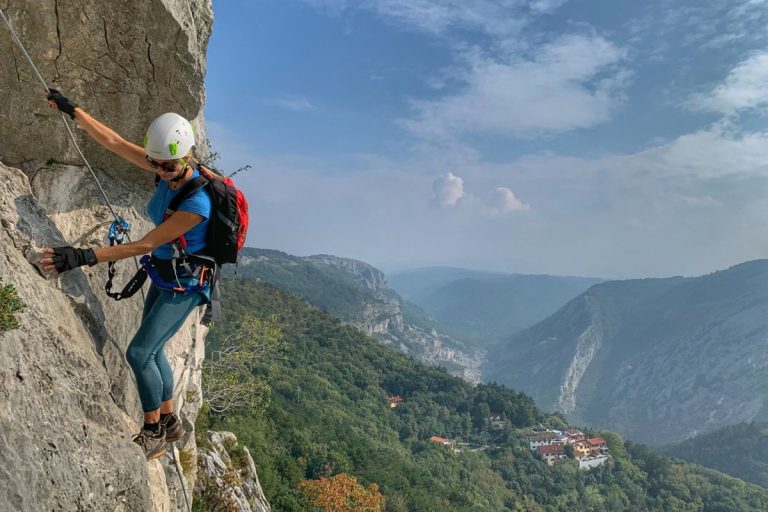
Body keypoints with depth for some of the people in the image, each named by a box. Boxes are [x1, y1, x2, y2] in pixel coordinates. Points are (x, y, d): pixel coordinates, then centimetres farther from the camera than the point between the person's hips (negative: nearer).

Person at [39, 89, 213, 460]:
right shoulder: (168, 170, -8)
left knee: (139, 352, -11)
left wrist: (84, 257, -33)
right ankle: (169, 422, 32)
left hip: (185, 284, -9)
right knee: (150, 351, 15)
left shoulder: (197, 203, -31)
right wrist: (72, 110, 2)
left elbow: (144, 245, -30)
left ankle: (153, 432, 8)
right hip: (164, 276, 9)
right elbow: (114, 142, 0)